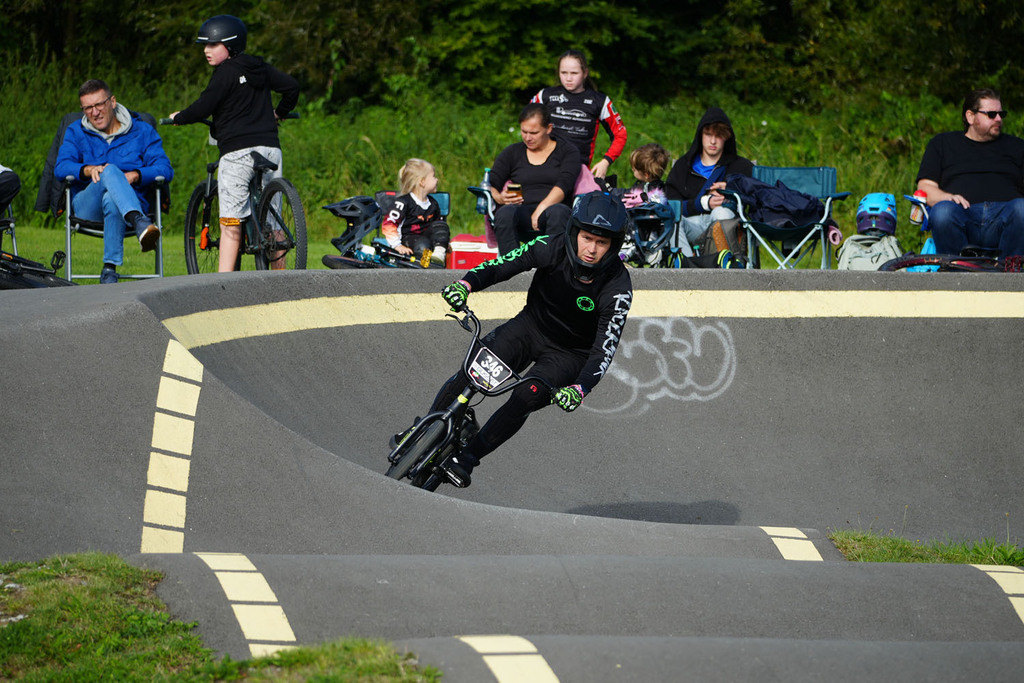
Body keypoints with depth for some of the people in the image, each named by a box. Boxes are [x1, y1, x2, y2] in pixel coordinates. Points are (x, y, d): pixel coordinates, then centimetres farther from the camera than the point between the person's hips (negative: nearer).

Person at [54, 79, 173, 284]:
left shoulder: (142, 131, 16)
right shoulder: (76, 132, 19)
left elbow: (165, 169, 3)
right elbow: (60, 168, 2)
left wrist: (136, 175, -16)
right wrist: (87, 170, -19)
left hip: (133, 202, 0)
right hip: (86, 208, 0)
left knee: (111, 200, -40)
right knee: (109, 171, -35)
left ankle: (110, 269, -46)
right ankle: (140, 223, -62)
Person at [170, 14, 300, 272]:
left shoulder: (225, 72, -5)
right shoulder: (260, 68, 15)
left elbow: (204, 107, -10)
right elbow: (291, 86, 19)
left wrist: (178, 118, 7)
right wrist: (279, 113, 36)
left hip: (238, 151, -7)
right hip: (270, 148, 7)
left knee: (231, 222, -8)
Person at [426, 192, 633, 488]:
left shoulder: (617, 288, -27)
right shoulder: (551, 248, -21)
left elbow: (605, 348, -29)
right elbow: (500, 266, -16)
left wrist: (580, 388, -43)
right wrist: (466, 283, -35)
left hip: (570, 354, -2)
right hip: (531, 327, 2)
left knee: (526, 399, -25)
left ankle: (467, 457, -12)